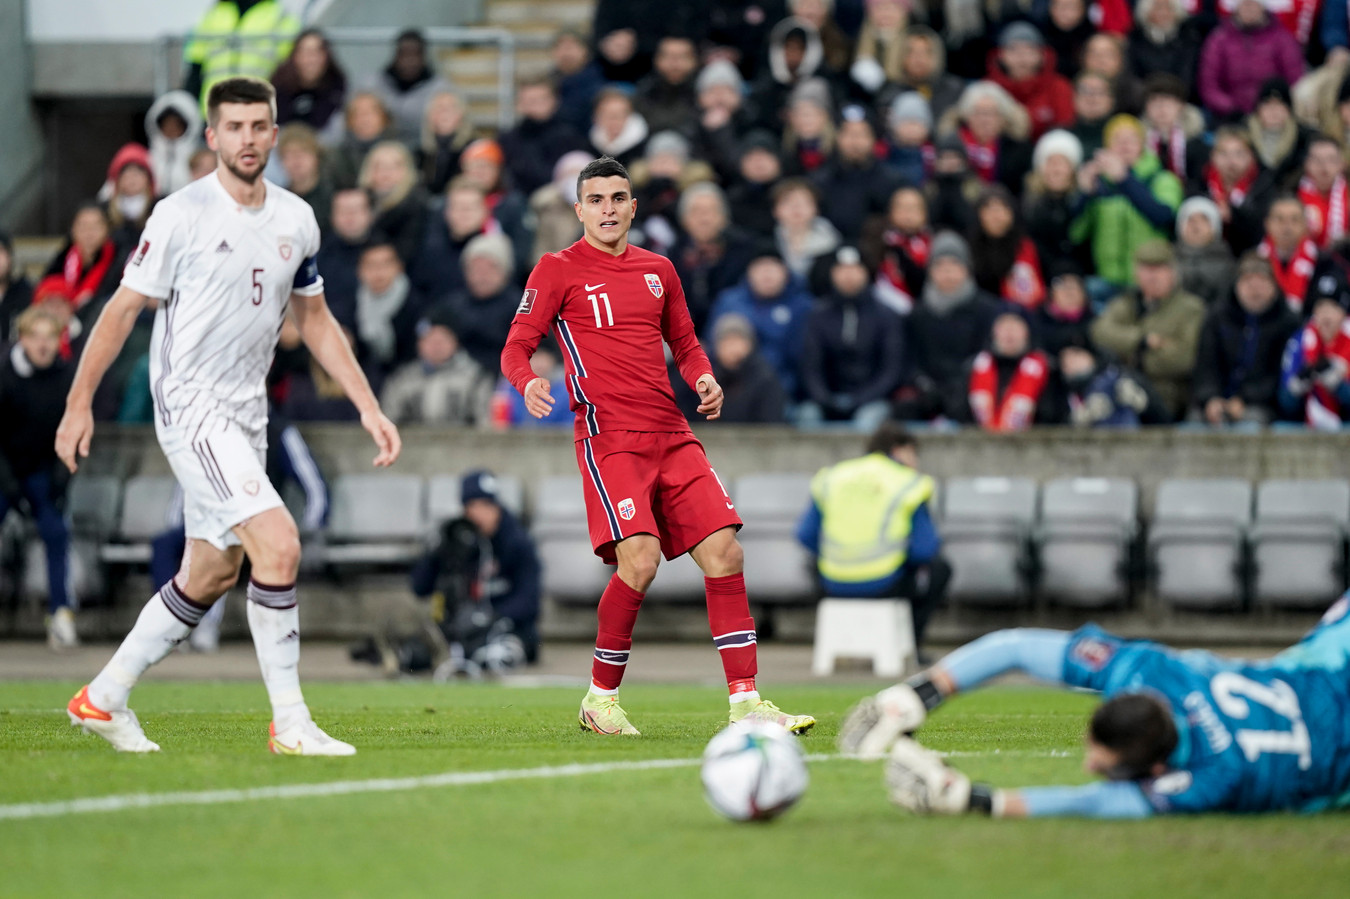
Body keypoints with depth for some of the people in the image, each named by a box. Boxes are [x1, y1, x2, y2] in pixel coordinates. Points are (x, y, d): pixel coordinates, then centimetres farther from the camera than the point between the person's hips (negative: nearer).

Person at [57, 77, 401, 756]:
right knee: (278, 543, -20)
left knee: (211, 575, 12)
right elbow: (122, 310, -4)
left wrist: (368, 407, 11)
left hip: (245, 414, 7)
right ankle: (290, 722, -14)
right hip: (190, 408, -7)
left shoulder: (296, 220, 7)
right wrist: (79, 403, -4)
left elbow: (315, 321, 17)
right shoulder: (181, 215, -11)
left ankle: (103, 698, 26)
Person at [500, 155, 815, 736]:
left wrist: (703, 378, 6)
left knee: (724, 553, -4)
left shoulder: (658, 270, 18)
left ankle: (745, 703, 1)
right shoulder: (558, 270, 2)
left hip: (672, 436, 6)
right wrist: (528, 383, -22)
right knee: (639, 561, -21)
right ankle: (600, 699, -3)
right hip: (608, 440, -6)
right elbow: (516, 347, 0)